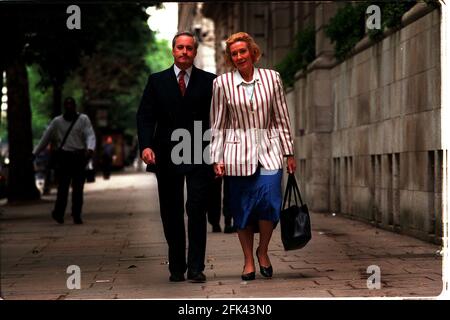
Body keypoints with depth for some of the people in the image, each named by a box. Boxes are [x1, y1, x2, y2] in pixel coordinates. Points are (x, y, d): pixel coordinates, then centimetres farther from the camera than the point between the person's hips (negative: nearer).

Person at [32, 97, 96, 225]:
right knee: (63, 186, -8)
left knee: (78, 188, 0)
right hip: (64, 157, 0)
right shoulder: (57, 121, 8)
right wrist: (35, 153, 14)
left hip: (79, 157, 0)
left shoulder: (83, 119, 3)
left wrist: (90, 149, -28)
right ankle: (58, 213, -2)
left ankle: (76, 215, 6)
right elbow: (46, 138, 14)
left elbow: (90, 135, -8)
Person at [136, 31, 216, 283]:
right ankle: (177, 268, 17)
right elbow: (145, 116, 3)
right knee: (171, 214, 7)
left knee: (197, 212, -8)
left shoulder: (209, 81, 5)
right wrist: (146, 145, -13)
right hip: (167, 156, 2)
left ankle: (196, 267, -2)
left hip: (198, 156, -2)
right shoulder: (157, 81, 9)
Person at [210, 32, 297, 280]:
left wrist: (289, 153, 9)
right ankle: (249, 261, 14)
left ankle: (263, 251, 9)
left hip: (268, 150, 0)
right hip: (237, 153, 0)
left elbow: (281, 118, 9)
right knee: (242, 208, 1)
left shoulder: (271, 78, 4)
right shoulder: (222, 83, 1)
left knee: (270, 201, -15)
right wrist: (217, 158, 0)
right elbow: (218, 125, 4)